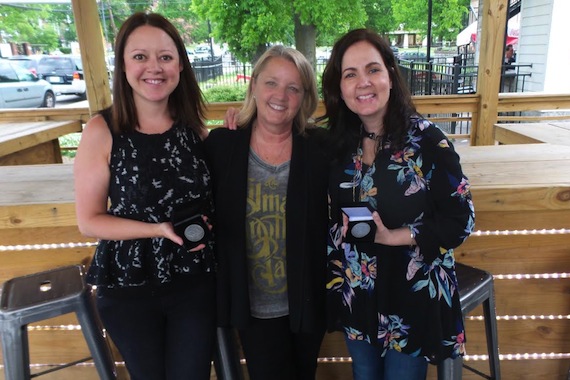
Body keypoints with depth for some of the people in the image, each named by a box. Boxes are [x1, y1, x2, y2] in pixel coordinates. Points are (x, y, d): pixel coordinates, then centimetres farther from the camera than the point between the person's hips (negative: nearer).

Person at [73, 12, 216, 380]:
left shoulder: (193, 124, -3)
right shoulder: (102, 131, -13)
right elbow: (89, 220, -9)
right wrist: (159, 229, -21)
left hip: (197, 281, 2)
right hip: (129, 287, -2)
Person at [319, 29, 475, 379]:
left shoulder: (426, 139, -15)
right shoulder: (338, 142, -3)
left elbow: (460, 221, -13)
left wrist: (392, 237, -20)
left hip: (412, 297, -4)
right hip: (356, 296, 4)